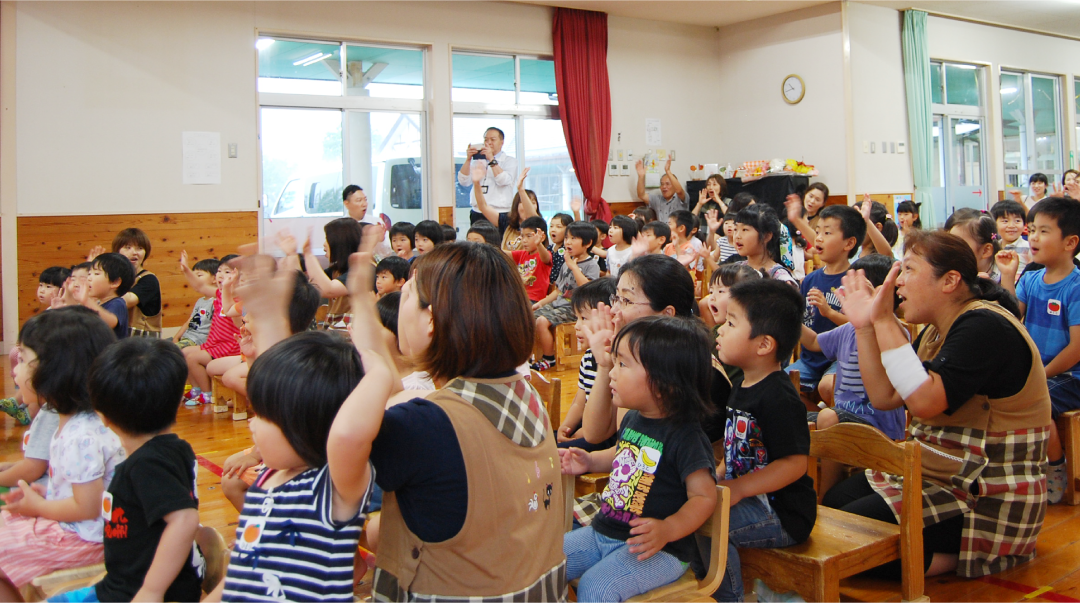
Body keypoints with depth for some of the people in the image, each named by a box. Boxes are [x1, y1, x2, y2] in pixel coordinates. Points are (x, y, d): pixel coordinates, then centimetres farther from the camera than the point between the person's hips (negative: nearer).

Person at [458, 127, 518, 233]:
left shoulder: (509, 161, 7)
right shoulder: (478, 161, 16)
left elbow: (504, 181, -12)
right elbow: (464, 182, 5)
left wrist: (491, 159, -13)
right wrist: (468, 159, -4)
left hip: (500, 215, -3)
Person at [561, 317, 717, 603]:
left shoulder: (685, 437, -19)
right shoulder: (632, 418, 7)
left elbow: (704, 496, -18)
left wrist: (668, 529, -32)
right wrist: (589, 461, 13)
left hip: (659, 549, -8)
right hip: (603, 532, 8)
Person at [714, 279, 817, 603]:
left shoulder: (779, 398, -20)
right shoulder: (742, 389, 11)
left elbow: (794, 463, -24)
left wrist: (739, 488, -25)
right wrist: (719, 480, 8)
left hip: (783, 513, -10)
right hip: (748, 497, 10)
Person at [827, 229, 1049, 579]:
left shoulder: (985, 327, -20)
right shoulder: (937, 330, 10)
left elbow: (924, 401, -32)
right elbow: (884, 397, 6)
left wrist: (885, 321, -29)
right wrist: (865, 326, -1)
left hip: (986, 501, -10)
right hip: (936, 477, 10)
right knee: (835, 500, 5)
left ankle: (975, 553, -4)